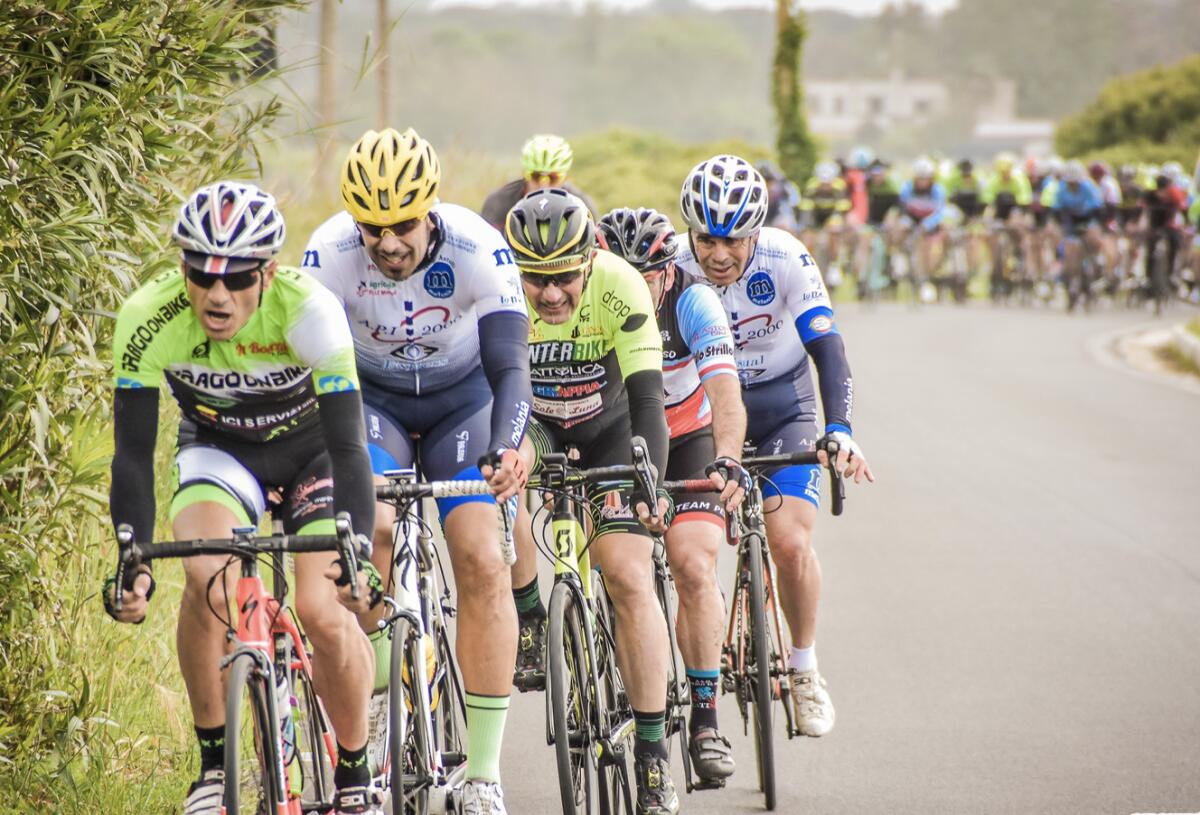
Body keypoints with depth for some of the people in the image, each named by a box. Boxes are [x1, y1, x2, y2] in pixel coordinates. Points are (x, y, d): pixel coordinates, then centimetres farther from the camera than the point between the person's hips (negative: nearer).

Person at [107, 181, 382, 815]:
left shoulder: (307, 310, -34)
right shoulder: (149, 318, -29)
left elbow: (348, 445, -35)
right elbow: (133, 453, -26)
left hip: (312, 446, -1)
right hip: (218, 447, 1)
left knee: (322, 611, -19)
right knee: (208, 578, -27)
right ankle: (215, 763, -9)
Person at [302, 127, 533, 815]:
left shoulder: (479, 251, -30)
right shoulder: (331, 252, -27)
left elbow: (510, 365, -34)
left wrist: (506, 449, -53)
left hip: (462, 400, 0)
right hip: (373, 400, 0)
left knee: (483, 561, -17)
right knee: (370, 525, -29)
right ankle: (376, 700, -6)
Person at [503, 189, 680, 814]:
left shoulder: (619, 286, -32)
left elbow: (646, 394, -35)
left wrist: (649, 482, -48)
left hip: (607, 422, -2)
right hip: (529, 417, 2)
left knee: (629, 576, -15)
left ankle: (652, 757, -10)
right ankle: (529, 619, -7)